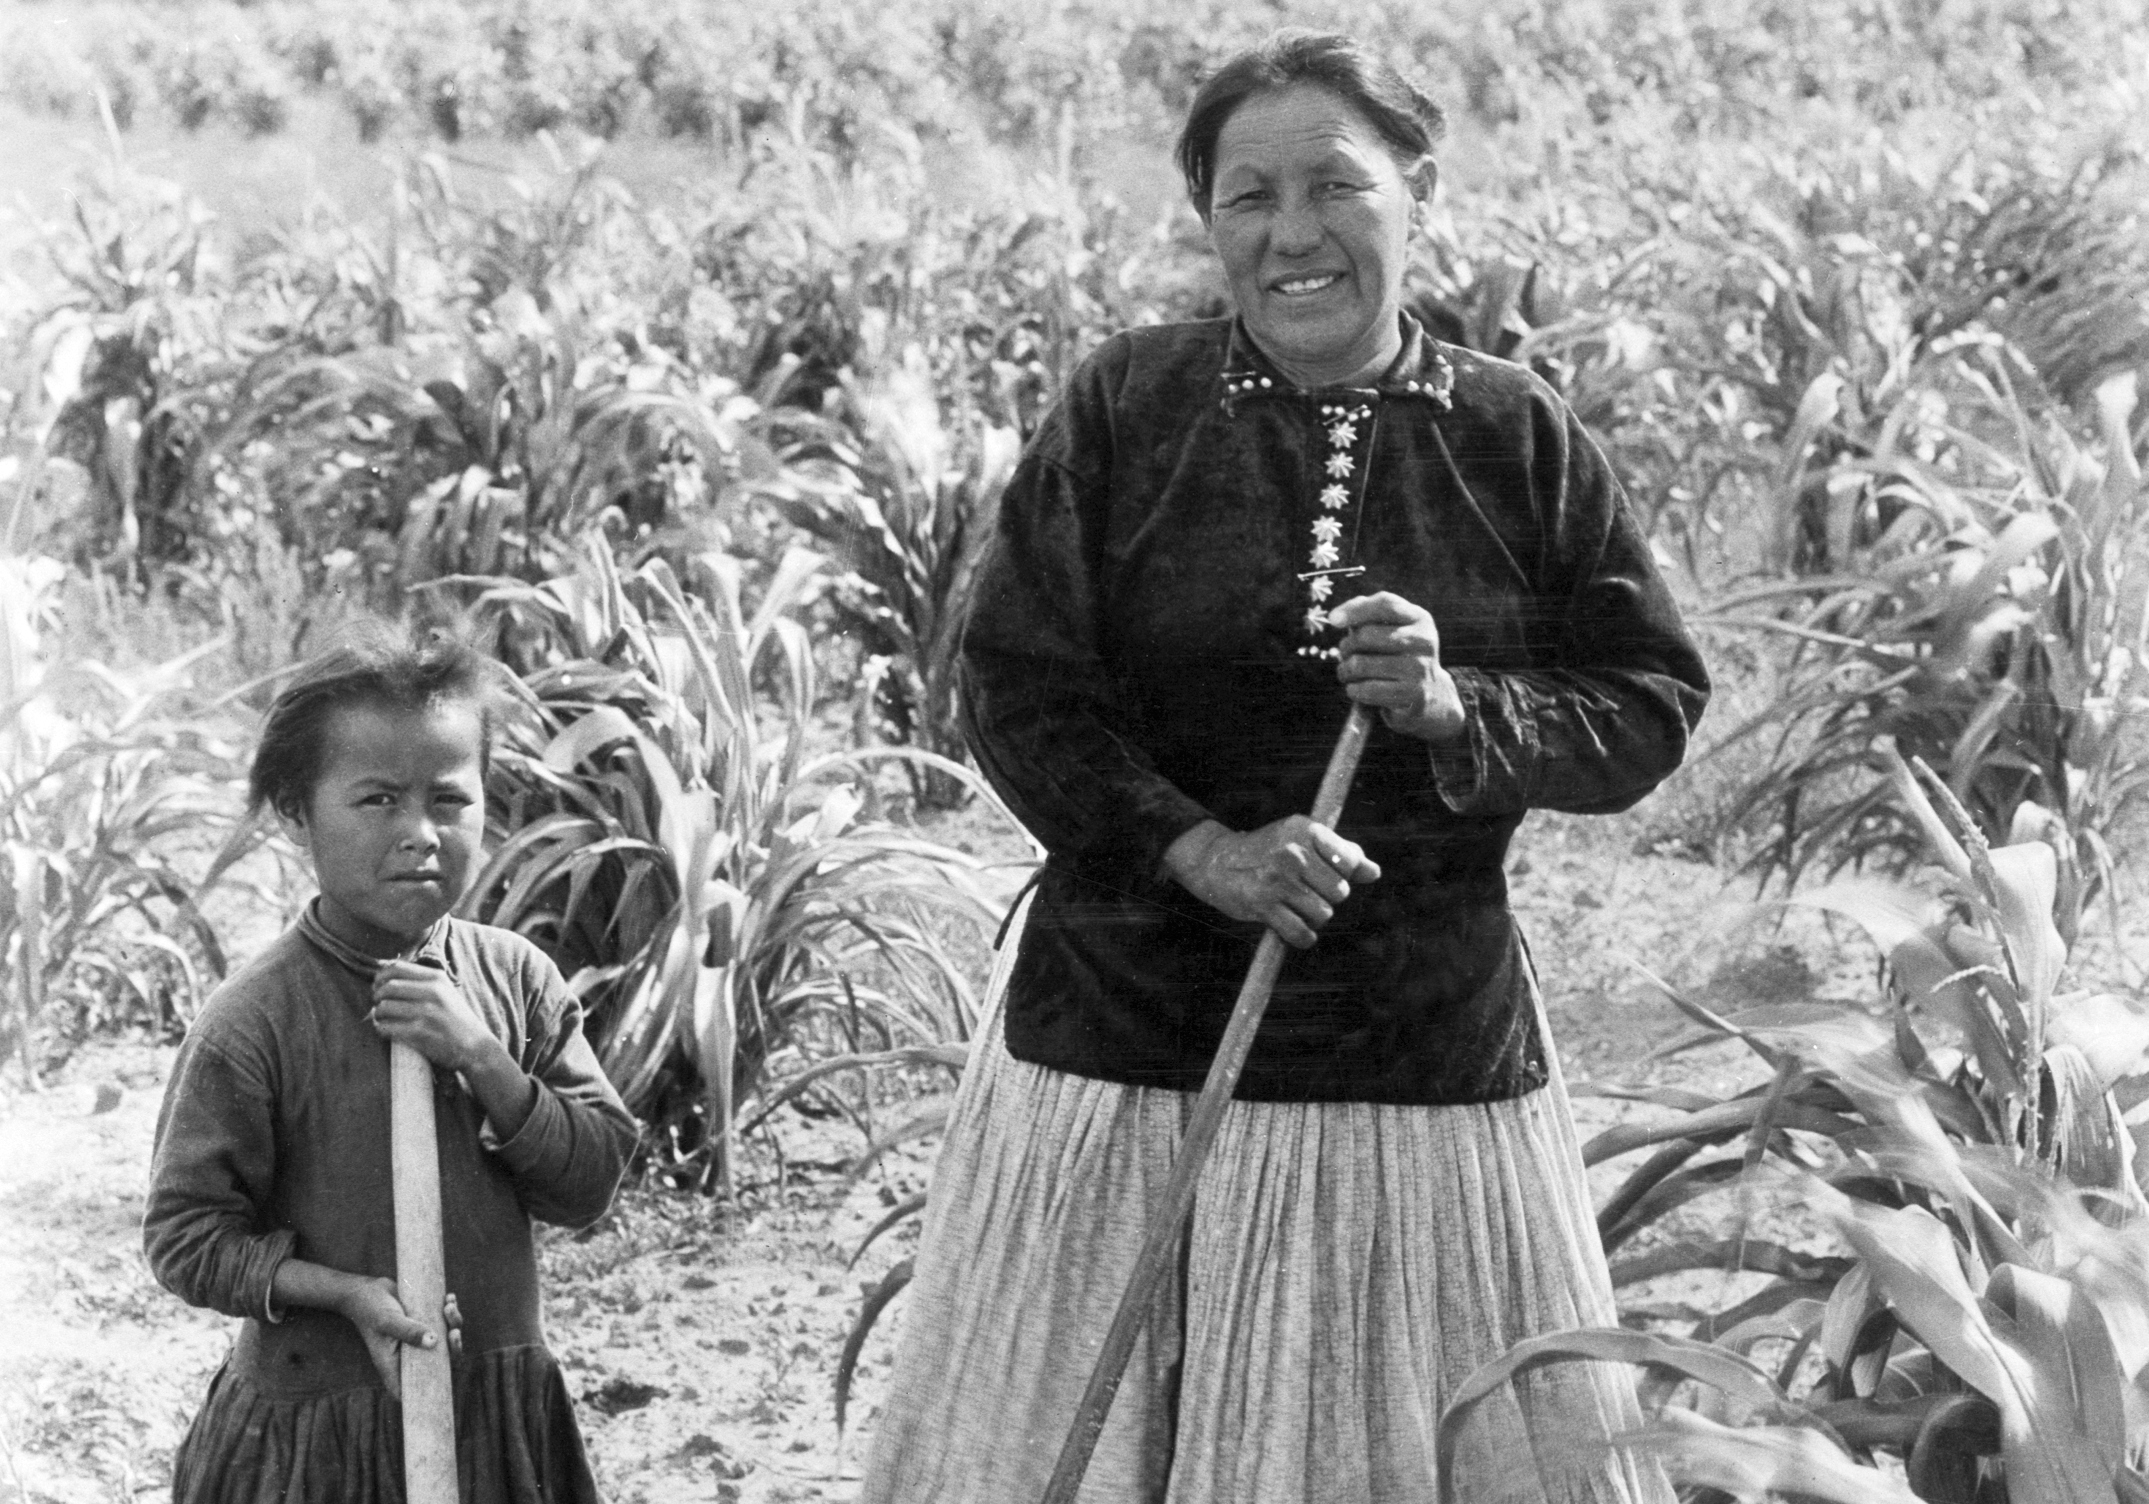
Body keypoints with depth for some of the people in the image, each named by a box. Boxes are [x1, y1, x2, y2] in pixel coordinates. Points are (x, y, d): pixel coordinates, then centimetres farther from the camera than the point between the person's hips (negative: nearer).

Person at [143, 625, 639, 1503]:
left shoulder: (515, 978, -3)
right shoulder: (253, 1024, -15)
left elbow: (591, 1182, -3)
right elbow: (186, 1235, -11)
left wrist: (482, 1059, -16)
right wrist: (345, 1292, -23)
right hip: (319, 1429, -4)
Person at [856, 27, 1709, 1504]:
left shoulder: (1520, 438, 0)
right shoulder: (1124, 407, -3)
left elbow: (1652, 707, 2)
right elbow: (1016, 686, -4)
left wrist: (1458, 709, -16)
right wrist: (1194, 845, -18)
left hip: (1429, 1055, 1)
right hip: (1126, 1035, 0)